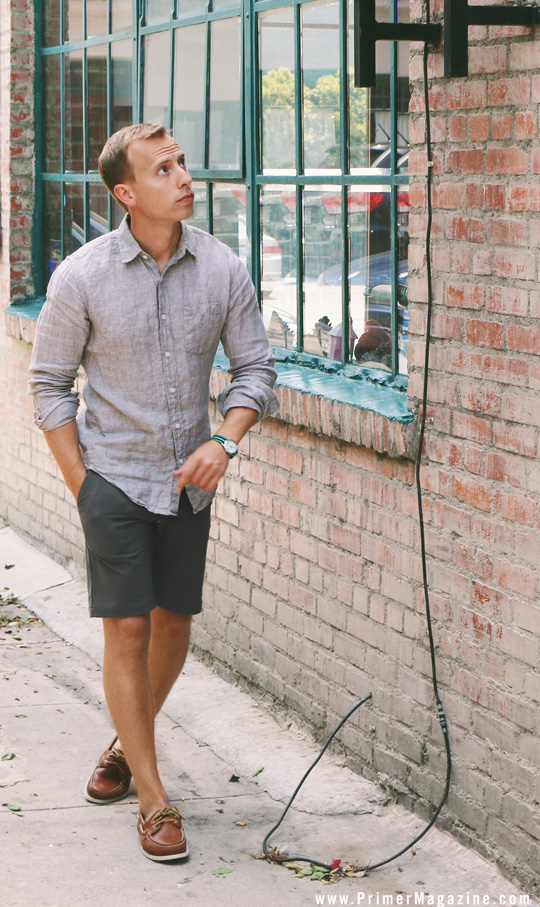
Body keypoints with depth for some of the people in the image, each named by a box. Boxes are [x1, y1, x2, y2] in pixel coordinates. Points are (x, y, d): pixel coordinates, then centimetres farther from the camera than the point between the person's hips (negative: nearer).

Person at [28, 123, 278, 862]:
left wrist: (223, 443, -14)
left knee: (174, 622, 12)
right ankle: (155, 800, 4)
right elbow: (50, 383, -2)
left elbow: (254, 367, 3)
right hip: (114, 476, -3)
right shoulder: (81, 277, -12)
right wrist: (80, 481, -5)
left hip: (189, 479, 3)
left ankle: (128, 744, 38)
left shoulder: (222, 269, -5)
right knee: (127, 632, -5)